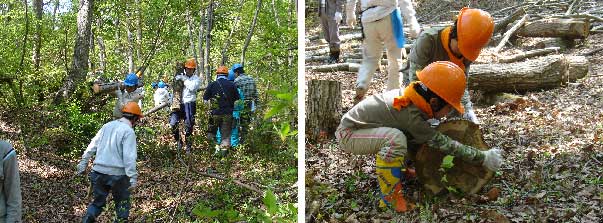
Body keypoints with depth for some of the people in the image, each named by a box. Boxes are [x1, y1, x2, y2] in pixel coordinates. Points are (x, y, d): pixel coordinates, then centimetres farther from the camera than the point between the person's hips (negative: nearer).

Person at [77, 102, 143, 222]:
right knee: (122, 203, 13)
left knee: (98, 202, 19)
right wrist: (133, 177, -17)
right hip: (117, 173, -5)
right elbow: (129, 157, -18)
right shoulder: (128, 131, -11)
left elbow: (92, 146, 11)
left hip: (98, 172, 6)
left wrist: (83, 163, 17)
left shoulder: (107, 126, 9)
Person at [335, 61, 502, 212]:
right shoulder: (411, 115, -29)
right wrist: (482, 158, -15)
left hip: (359, 124, 9)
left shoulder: (413, 97, -5)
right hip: (348, 134, -9)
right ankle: (390, 198, -20)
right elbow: (442, 143, -22)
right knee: (396, 138, -33)